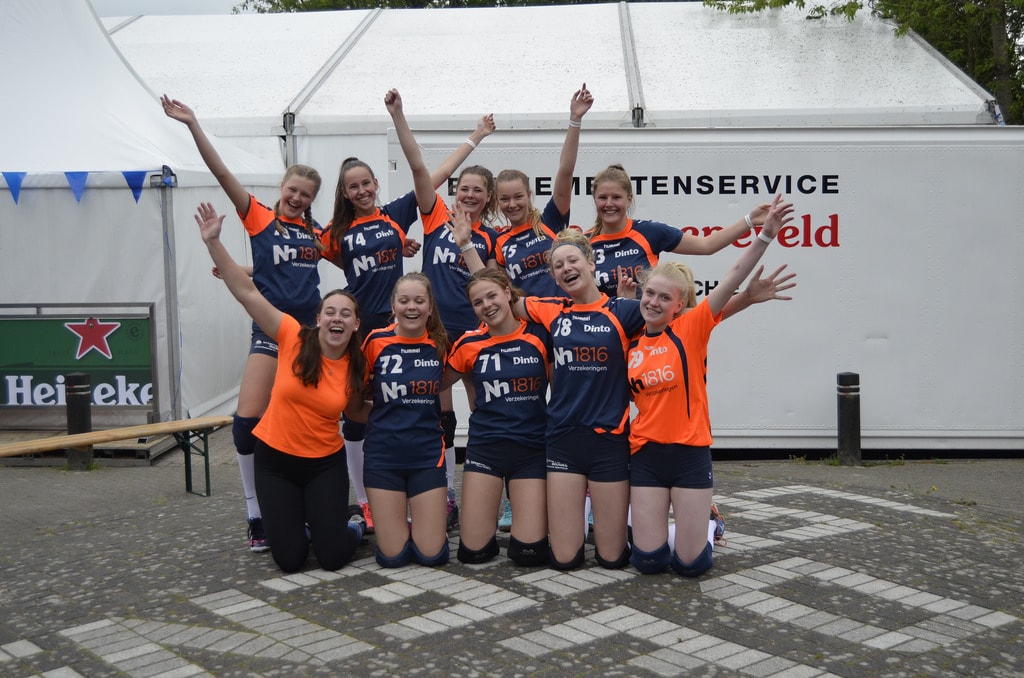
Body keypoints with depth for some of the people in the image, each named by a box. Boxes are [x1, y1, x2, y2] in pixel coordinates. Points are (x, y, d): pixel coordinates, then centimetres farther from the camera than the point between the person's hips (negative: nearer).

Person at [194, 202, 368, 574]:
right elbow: (247, 292, -18)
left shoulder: (356, 367, -6)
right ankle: (297, 522, 31)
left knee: (333, 556, -5)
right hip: (274, 459, -1)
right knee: (290, 558, -3)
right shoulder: (294, 338, -13)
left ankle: (355, 519, 28)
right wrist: (213, 242, -25)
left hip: (325, 463, 1)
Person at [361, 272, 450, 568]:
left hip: (427, 455, 1)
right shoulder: (376, 341, -6)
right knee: (392, 556, -3)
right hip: (383, 455, -1)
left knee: (432, 554, -2)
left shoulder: (440, 345, -1)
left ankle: (416, 527, 31)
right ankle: (400, 528, 31)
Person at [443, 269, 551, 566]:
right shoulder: (470, 343, 1)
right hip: (485, 447, 1)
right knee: (473, 551, -3)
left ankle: (526, 519, 26)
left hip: (532, 448, -1)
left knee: (529, 552, -7)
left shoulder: (539, 335, -2)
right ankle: (486, 520, 30)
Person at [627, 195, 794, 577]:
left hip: (690, 452, -2)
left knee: (691, 564, 0)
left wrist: (765, 235, -27)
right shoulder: (630, 342, 5)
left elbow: (732, 279, -16)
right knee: (648, 561, 1)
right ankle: (658, 526, 36)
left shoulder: (691, 327, -5)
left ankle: (706, 525, 33)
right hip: (646, 453, 2)